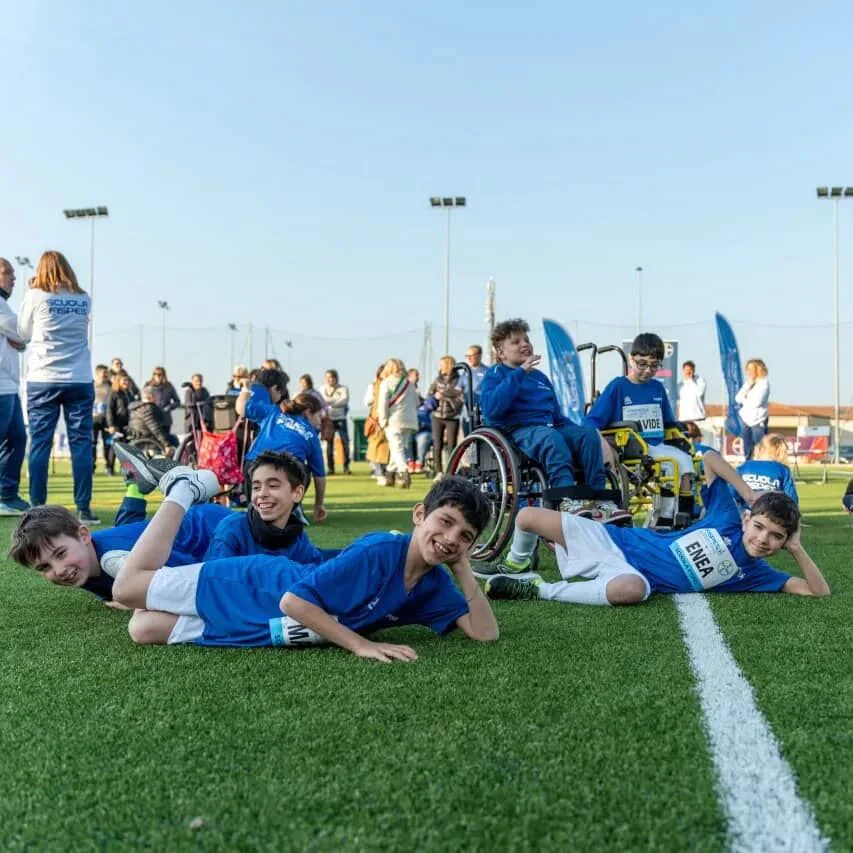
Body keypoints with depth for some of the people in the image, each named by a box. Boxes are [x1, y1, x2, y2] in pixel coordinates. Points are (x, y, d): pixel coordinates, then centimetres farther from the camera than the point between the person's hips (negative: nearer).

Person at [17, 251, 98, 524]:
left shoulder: (35, 296, 0)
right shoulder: (84, 299, 6)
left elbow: (23, 333, 11)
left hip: (43, 380, -1)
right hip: (80, 381, 1)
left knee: (40, 443, 4)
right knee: (81, 443, 2)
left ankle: (37, 507, 5)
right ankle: (83, 508, 1)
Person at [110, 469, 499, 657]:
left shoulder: (434, 587, -8)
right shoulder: (379, 550, -30)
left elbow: (486, 632, -13)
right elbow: (294, 600, -30)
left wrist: (463, 570, -20)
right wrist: (361, 644, -34)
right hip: (250, 588, -5)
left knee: (143, 630, 9)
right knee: (128, 586, 4)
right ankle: (185, 490, 18)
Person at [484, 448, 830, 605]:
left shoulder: (756, 574, -1)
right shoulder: (727, 519, -1)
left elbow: (818, 591, -8)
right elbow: (710, 458, 5)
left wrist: (797, 550, -15)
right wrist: (751, 496, -2)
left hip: (636, 575, -2)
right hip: (616, 539, 2)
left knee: (630, 590, -44)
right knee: (527, 517, -11)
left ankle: (540, 590, -24)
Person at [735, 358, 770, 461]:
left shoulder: (764, 383, -8)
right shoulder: (747, 383, 10)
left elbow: (756, 402, -19)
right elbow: (738, 398, 1)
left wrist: (744, 400, -1)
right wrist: (748, 385, -7)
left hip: (758, 421, -6)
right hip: (745, 419, 6)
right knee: (747, 450, 11)